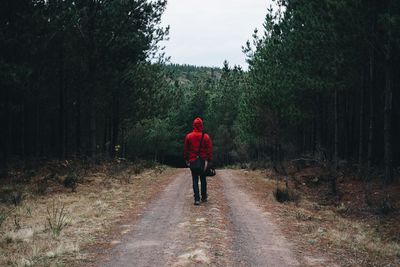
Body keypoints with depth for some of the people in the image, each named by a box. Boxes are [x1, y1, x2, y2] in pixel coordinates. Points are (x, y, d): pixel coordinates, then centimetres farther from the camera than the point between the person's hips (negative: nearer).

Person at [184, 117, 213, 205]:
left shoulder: (188, 136, -2)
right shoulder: (206, 137, -5)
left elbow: (185, 149, 4)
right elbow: (209, 150, -5)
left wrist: (186, 159, 13)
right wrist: (209, 160, -1)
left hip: (192, 161, 0)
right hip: (203, 161, 0)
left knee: (195, 180, 2)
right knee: (203, 179, 15)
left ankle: (197, 199, -6)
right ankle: (204, 197, 22)